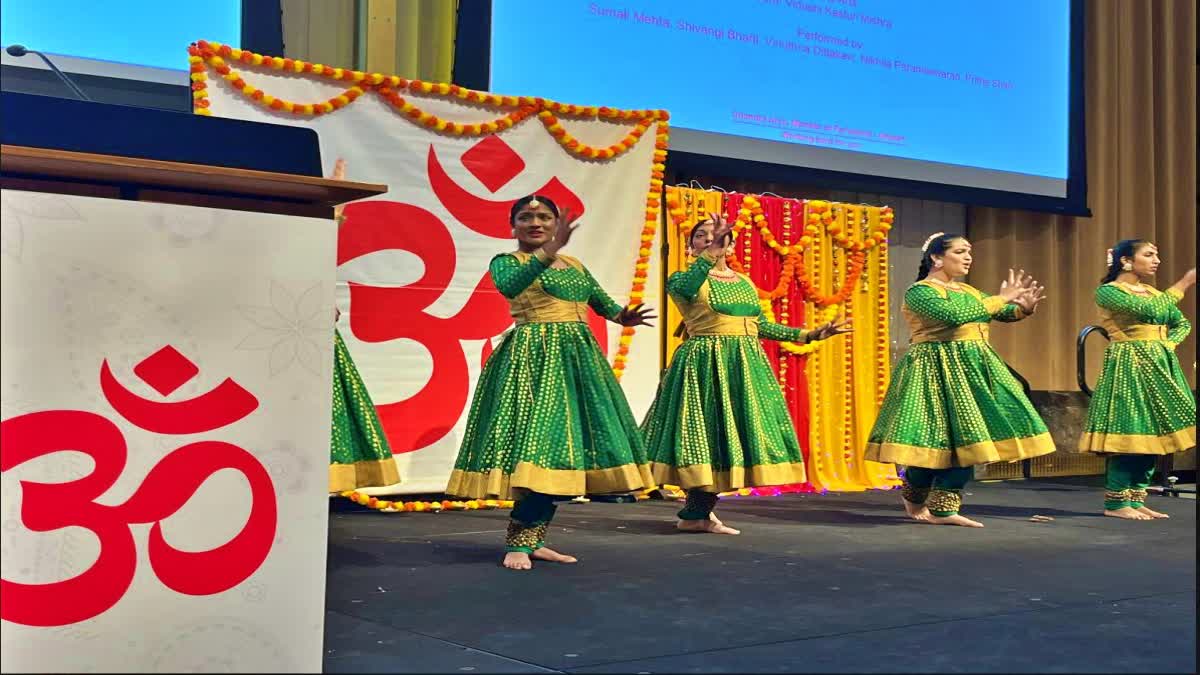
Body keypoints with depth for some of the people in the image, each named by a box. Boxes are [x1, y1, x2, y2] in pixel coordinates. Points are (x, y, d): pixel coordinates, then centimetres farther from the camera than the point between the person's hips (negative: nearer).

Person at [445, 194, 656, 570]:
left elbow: (602, 301, 19)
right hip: (533, 357, -7)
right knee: (539, 441, -17)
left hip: (577, 357, 7)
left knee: (562, 444, 4)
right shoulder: (507, 261, -2)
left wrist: (623, 317, -4)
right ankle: (517, 543, -11)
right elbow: (509, 286, -25)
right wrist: (549, 251, -38)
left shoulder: (574, 266, 18)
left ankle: (533, 539, 10)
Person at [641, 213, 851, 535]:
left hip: (745, 367, 7)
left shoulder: (745, 282, 16)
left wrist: (808, 335, 19)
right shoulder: (684, 278, -3)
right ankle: (695, 514, 0)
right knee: (707, 434, -8)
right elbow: (684, 288, -28)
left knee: (734, 435, 6)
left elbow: (759, 325, 21)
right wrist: (710, 253, -37)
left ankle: (699, 512, 14)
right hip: (706, 365, -7)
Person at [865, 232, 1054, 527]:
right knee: (938, 437, -7)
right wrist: (1001, 299, -18)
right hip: (938, 371, -8)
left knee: (965, 439, 1)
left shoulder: (967, 291, 17)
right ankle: (914, 497, 19)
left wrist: (1023, 307, -5)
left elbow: (1000, 313, 17)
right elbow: (954, 315, -25)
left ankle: (944, 508, 7)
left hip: (972, 370, 8)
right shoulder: (919, 292, -9)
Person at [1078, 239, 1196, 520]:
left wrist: (1168, 344, 1)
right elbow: (1149, 310, -21)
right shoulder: (1107, 291, -7)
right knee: (1129, 433, -11)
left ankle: (1136, 499, 10)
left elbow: (1182, 323, 21)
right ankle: (1116, 502, -5)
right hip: (1128, 368, -8)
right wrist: (1184, 283, -15)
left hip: (1158, 367, 8)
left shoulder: (1153, 292, 17)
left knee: (1153, 433, 4)